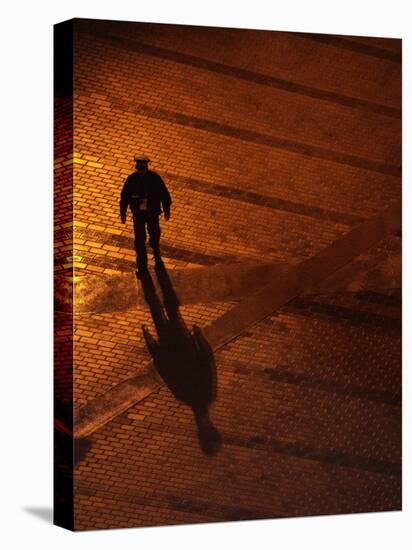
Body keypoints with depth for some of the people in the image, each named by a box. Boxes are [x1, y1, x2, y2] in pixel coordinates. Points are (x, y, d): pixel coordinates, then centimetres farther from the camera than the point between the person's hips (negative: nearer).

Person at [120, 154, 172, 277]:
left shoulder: (154, 178, -15)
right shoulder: (131, 179, -12)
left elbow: (164, 194, -4)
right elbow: (124, 196, -3)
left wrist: (167, 210, 3)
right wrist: (123, 213, 1)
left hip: (152, 213, 0)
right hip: (138, 214, 0)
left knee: (154, 237, 15)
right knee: (139, 240, 2)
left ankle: (157, 256, 45)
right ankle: (142, 266, 17)